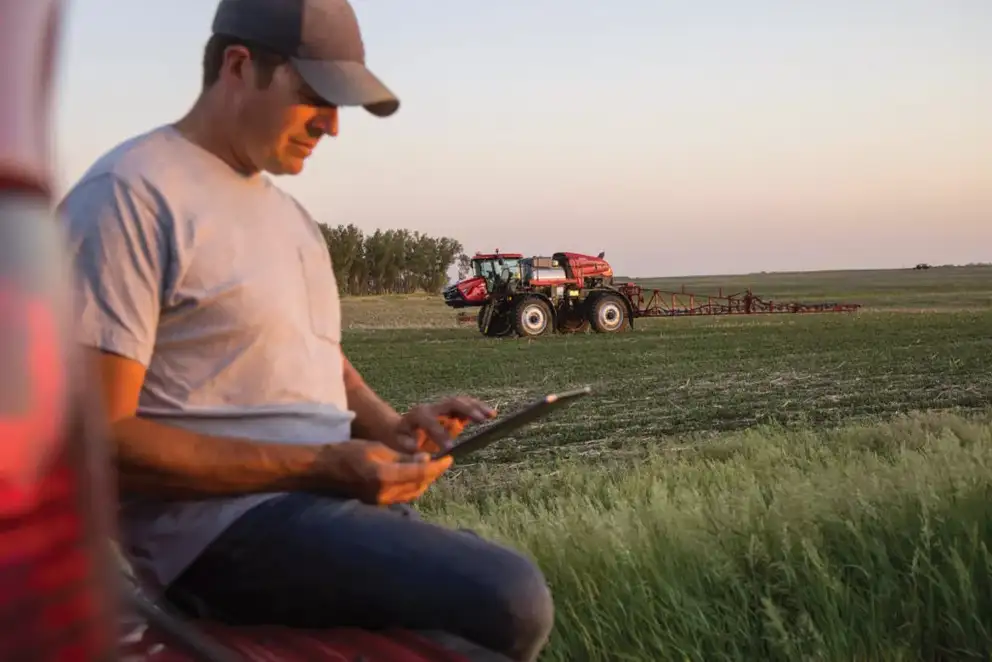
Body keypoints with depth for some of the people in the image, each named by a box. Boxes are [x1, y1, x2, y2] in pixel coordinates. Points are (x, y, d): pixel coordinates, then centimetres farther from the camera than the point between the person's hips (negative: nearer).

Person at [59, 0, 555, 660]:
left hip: (338, 501, 9)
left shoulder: (290, 214, 18)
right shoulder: (131, 195, -11)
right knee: (507, 600, -24)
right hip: (221, 520, -9)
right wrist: (321, 466, -21)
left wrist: (393, 426, 2)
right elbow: (94, 438, -17)